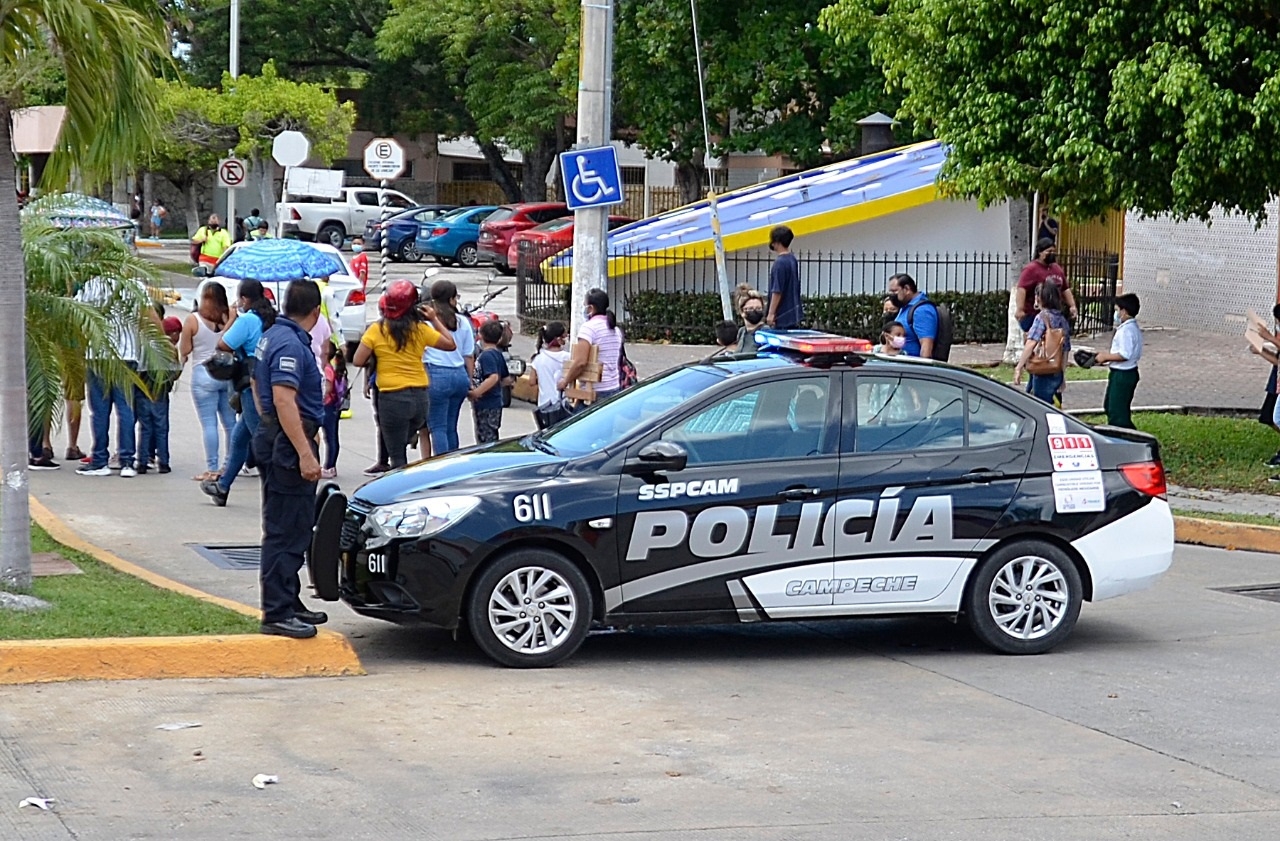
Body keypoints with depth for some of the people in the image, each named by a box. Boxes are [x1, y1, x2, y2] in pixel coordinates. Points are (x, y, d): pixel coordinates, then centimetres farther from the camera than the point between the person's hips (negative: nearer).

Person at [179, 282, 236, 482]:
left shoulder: (193, 319, -7)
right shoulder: (228, 318, 0)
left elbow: (184, 350, -2)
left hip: (204, 374, -4)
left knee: (209, 424, -3)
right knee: (230, 422, 10)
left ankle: (212, 469, -4)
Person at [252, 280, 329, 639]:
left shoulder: (272, 337, 14)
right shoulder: (290, 344, -18)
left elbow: (258, 384, 28)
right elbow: (284, 399, -26)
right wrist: (305, 453, -28)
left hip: (271, 436, 11)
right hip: (288, 443, -11)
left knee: (292, 529, 18)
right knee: (286, 532, -8)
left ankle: (288, 604, 25)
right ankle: (278, 613, -7)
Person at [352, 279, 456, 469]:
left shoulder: (376, 330, -6)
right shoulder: (420, 329, 0)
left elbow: (358, 361, -8)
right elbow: (450, 344, 11)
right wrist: (435, 320, 16)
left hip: (392, 398, -3)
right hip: (420, 396, 3)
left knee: (397, 458, 3)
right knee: (400, 447, 22)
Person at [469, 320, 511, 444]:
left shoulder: (486, 355, -17)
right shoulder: (498, 354, 11)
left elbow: (493, 377, -30)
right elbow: (507, 380, 16)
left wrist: (476, 392, -27)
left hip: (487, 406, -10)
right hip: (495, 403, 10)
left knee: (485, 439, -7)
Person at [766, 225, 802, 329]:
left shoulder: (780, 263, -18)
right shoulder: (792, 259, 11)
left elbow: (777, 291, -21)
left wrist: (771, 314, -17)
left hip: (783, 315, -9)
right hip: (793, 313, 9)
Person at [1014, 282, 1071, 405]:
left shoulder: (1042, 316, -11)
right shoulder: (1063, 320, 10)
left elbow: (1031, 343, -22)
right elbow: (1066, 350, 16)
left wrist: (1018, 368, -24)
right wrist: (1062, 374, 26)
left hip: (1042, 374, -7)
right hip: (1057, 374, 7)